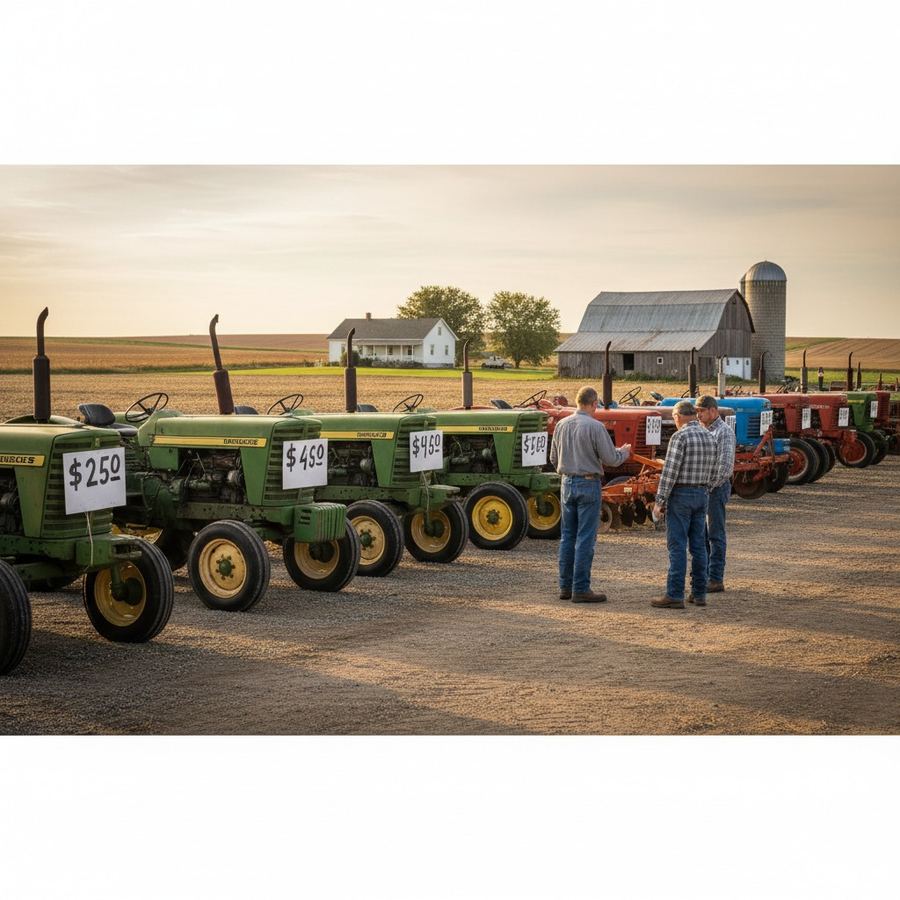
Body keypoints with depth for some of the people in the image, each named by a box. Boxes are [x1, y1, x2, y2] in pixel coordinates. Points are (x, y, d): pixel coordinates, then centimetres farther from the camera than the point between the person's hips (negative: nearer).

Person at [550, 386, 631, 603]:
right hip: (588, 483, -6)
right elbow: (610, 459, -11)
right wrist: (624, 451, 9)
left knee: (568, 536, 12)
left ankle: (565, 586, 16)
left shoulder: (562, 425, 5)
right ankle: (581, 589, -2)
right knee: (585, 538, -3)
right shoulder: (595, 426, -14)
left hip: (567, 483, 6)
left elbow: (554, 459, 13)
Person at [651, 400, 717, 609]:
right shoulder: (710, 437, 9)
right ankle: (699, 593, 13)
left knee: (677, 546, -6)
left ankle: (675, 596, -6)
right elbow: (712, 472, 12)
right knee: (698, 545, 10)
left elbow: (669, 471, -17)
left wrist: (660, 500, -13)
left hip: (681, 494, -7)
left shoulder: (679, 437, -14)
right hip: (702, 494, 7)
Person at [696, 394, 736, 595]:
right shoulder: (703, 431, 15)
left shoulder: (724, 432, -12)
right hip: (701, 488, 9)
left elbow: (726, 465, -18)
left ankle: (716, 579, -2)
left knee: (715, 534, -5)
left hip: (715, 488, -8)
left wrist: (709, 486, -16)